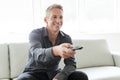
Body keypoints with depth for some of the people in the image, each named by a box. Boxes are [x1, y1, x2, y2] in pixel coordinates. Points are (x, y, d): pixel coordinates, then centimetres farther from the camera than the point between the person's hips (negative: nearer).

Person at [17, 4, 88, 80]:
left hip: (54, 73, 4)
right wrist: (55, 50, -58)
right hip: (35, 73, -3)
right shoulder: (35, 33, -14)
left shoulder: (66, 38, -3)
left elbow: (71, 64, -8)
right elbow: (36, 53, -35)